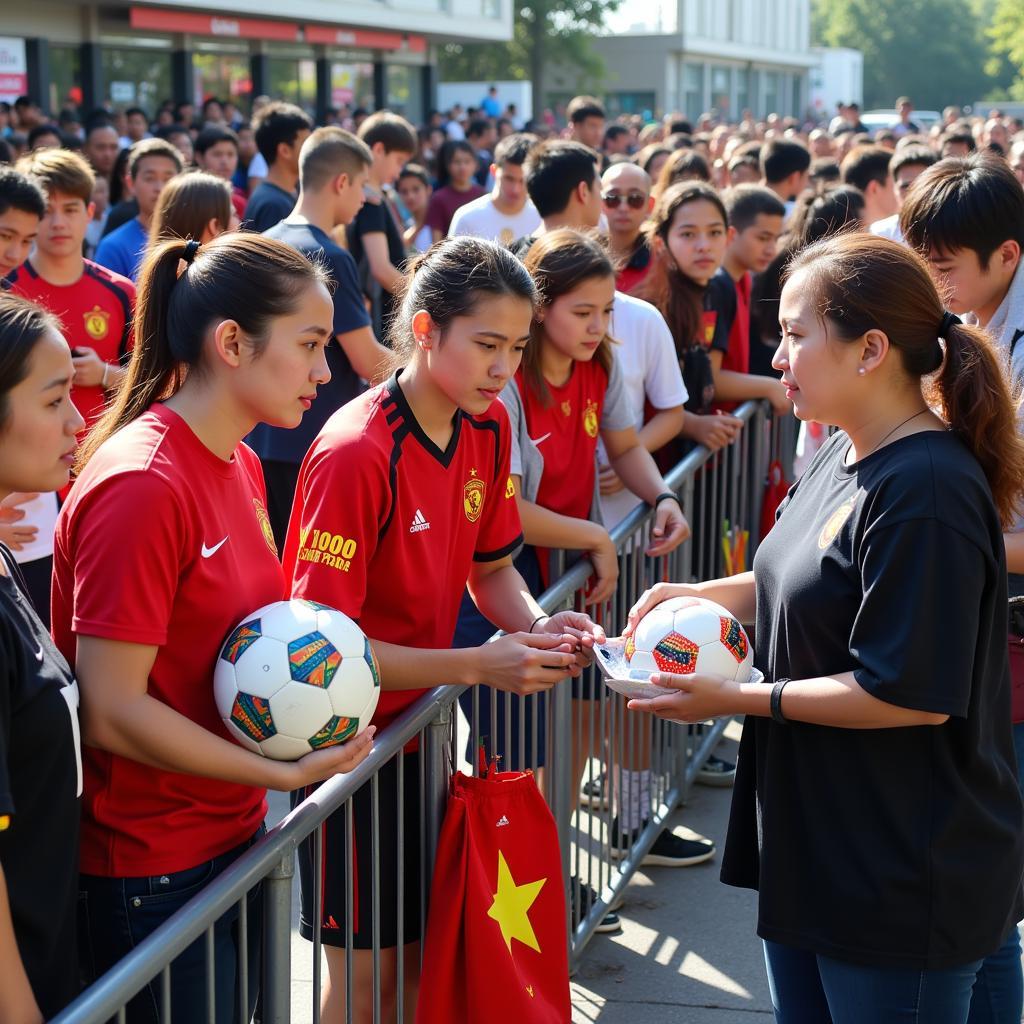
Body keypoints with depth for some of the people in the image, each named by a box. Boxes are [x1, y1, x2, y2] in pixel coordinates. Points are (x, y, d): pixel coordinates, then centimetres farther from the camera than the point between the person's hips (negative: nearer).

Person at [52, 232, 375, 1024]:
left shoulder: (241, 465, 6)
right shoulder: (139, 486, -22)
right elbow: (114, 712, -22)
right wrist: (283, 773, -18)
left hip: (235, 834, 8)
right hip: (150, 873, -8)